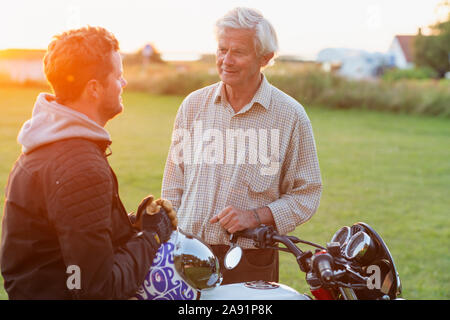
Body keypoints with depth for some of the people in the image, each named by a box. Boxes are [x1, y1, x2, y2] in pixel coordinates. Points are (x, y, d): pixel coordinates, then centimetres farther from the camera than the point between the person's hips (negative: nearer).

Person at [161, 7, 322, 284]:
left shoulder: (291, 115, -2)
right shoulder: (194, 105, 7)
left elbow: (307, 194, 0)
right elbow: (174, 186, 12)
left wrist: (256, 216, -14)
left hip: (252, 261, -2)